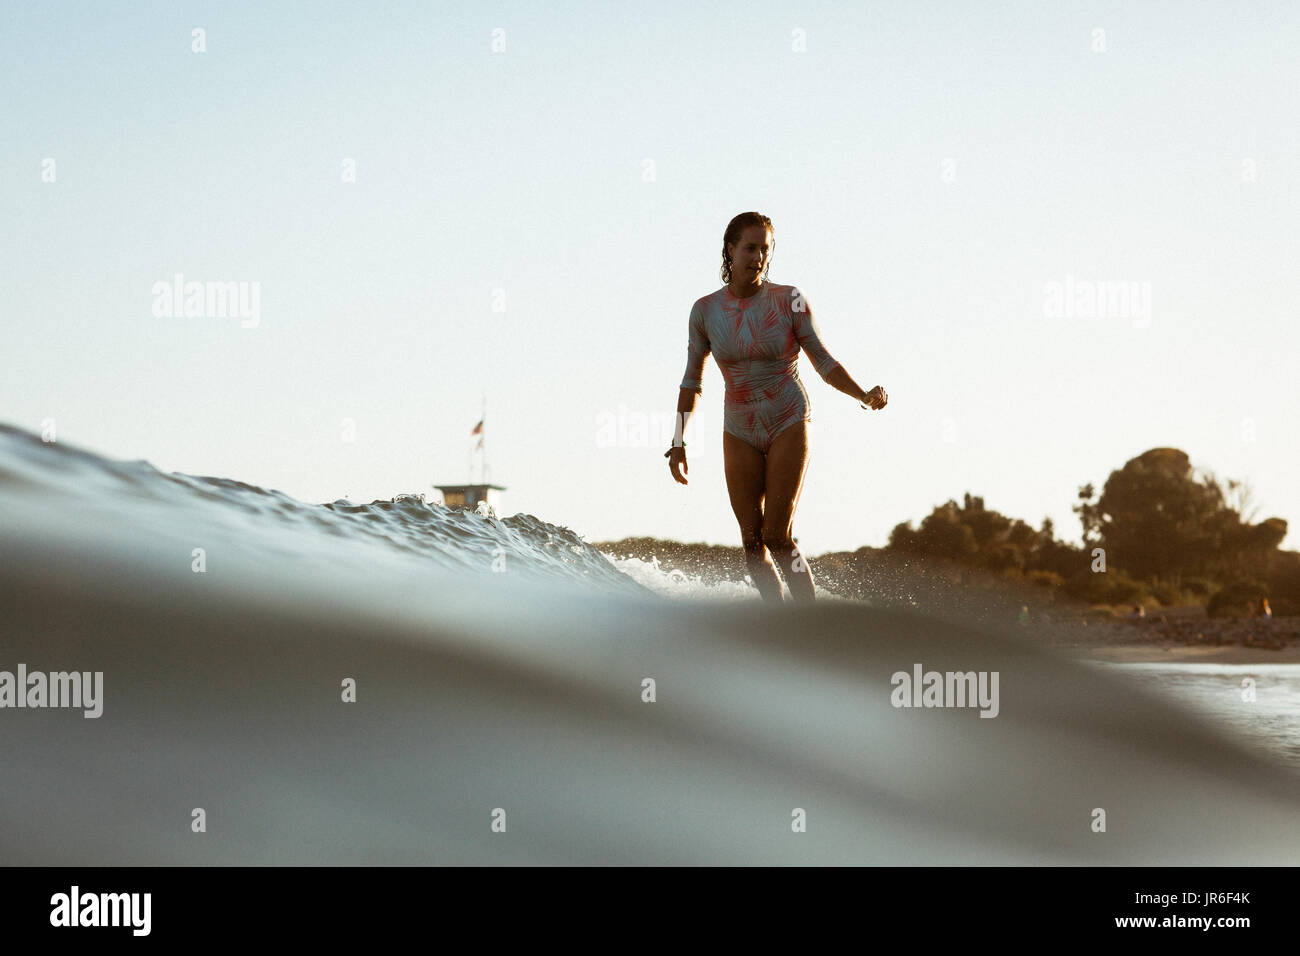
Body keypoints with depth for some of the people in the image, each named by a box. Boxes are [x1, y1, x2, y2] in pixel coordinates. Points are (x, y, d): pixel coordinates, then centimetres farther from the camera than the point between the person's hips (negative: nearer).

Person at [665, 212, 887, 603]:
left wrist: (865, 396, -19)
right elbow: (692, 381, 8)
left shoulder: (789, 301, -8)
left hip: (789, 424, -3)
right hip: (740, 434, 3)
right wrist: (678, 443, 5)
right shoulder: (705, 311, -1)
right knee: (752, 544, -2)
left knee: (777, 539, -13)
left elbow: (825, 363, -3)